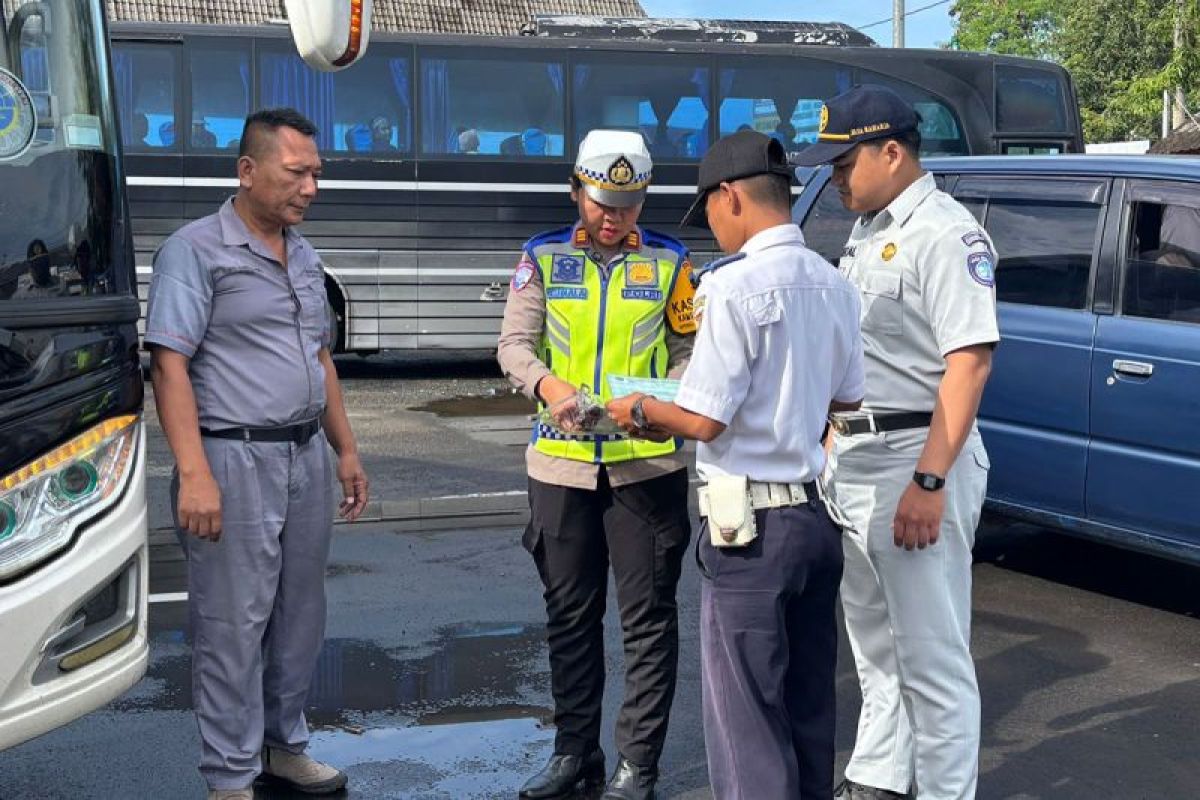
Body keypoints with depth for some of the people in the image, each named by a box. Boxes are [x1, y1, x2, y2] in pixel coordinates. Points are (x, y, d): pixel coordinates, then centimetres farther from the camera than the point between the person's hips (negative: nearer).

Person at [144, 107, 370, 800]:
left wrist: (346, 449, 18)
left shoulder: (305, 257, 15)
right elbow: (169, 362, -14)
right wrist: (194, 474, -21)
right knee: (235, 625, -1)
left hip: (307, 456, 7)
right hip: (237, 460, -7)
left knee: (301, 616, 13)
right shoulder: (196, 250, -8)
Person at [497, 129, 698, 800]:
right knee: (570, 612, 11)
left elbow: (689, 351, 3)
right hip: (562, 460, 2)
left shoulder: (670, 261, 3)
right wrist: (549, 385, -20)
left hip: (647, 461, -1)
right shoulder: (543, 258, 5)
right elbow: (514, 344, 0)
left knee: (648, 615, 2)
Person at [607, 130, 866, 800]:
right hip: (819, 513, 7)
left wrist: (641, 411, 1)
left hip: (753, 523, -7)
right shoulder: (835, 284, 4)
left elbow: (704, 421, -17)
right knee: (810, 702, 18)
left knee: (748, 715, 3)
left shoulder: (733, 284, -17)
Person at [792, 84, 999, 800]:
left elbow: (970, 359, -22)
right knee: (875, 646, 19)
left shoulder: (944, 232, -14)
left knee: (933, 657, -2)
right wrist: (832, 450, 16)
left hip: (917, 458, -9)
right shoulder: (866, 235, 15)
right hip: (853, 459, 10)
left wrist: (929, 482, -27)